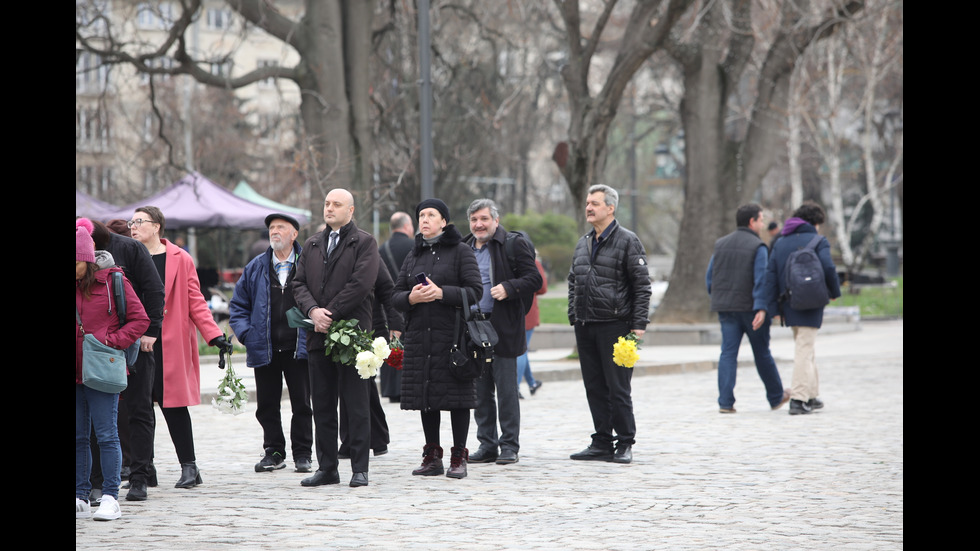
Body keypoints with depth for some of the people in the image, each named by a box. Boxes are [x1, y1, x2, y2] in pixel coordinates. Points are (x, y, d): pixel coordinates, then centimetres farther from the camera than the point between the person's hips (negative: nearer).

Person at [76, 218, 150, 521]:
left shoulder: (113, 281, -4)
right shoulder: (72, 285, 8)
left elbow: (140, 320, -2)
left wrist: (112, 341, -12)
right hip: (75, 372, 5)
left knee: (106, 435, -4)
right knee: (78, 437, 7)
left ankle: (110, 498, -1)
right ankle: (81, 498, 13)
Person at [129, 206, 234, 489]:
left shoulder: (180, 259, 3)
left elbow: (195, 302, 2)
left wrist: (214, 336, -6)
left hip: (171, 344, -2)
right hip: (136, 345, 2)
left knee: (174, 404, -1)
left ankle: (189, 466, 9)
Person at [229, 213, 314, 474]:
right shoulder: (256, 267, 9)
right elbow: (238, 305, 13)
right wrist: (246, 334, -1)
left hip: (298, 347, -3)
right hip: (265, 349, 3)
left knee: (302, 404, 3)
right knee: (267, 405, 7)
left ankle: (302, 453, 12)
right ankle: (274, 452, 17)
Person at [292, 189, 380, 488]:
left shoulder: (365, 243, -1)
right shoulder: (312, 245, 17)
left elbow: (361, 284, -12)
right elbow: (299, 283, 11)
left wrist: (331, 315, -13)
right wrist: (313, 310, -9)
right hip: (319, 335, 6)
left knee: (356, 404, -3)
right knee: (322, 405, 7)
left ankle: (359, 468, 1)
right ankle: (327, 467, 13)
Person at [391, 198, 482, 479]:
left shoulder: (460, 251, 1)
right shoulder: (413, 256, 16)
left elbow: (475, 291, -7)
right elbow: (396, 295, 13)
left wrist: (441, 293, -19)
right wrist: (412, 298, -9)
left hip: (452, 333, -5)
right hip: (419, 335, 5)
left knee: (457, 396, -5)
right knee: (426, 396, 5)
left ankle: (459, 457, 1)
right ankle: (433, 457, 13)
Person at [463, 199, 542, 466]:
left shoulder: (513, 245, -3)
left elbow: (534, 279, -6)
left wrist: (508, 288, -20)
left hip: (502, 328, -6)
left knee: (506, 389, -2)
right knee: (480, 391, 8)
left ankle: (510, 446, 4)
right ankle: (487, 445, 15)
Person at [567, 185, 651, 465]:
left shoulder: (627, 241, -5)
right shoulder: (582, 244, 16)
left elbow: (642, 285, -7)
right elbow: (573, 282, 24)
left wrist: (638, 325, -12)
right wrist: (574, 318, 16)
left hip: (614, 325, -7)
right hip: (585, 327, 7)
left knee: (618, 388, -4)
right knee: (595, 388, 8)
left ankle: (625, 444, 4)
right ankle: (602, 443, 15)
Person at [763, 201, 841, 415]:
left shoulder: (780, 243, 11)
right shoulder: (818, 241, -4)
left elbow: (770, 275, 6)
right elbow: (828, 268, -18)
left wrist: (774, 308, 5)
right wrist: (834, 291, 0)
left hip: (789, 306, 6)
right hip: (810, 305, -6)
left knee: (805, 349, 19)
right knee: (804, 351, -5)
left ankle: (811, 395, 24)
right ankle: (798, 399, -11)